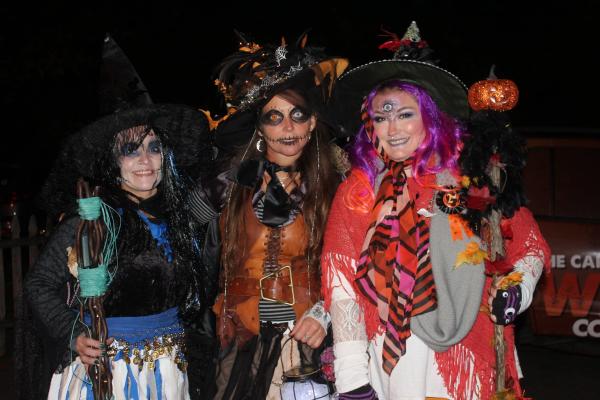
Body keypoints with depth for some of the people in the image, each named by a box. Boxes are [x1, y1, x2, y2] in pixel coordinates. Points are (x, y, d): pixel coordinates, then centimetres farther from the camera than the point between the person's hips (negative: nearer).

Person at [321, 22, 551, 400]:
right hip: (395, 364, -1)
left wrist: (519, 286, -11)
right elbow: (342, 284, -6)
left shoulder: (472, 174, 2)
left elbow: (531, 247, 10)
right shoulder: (359, 190, 0)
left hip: (477, 364, 1)